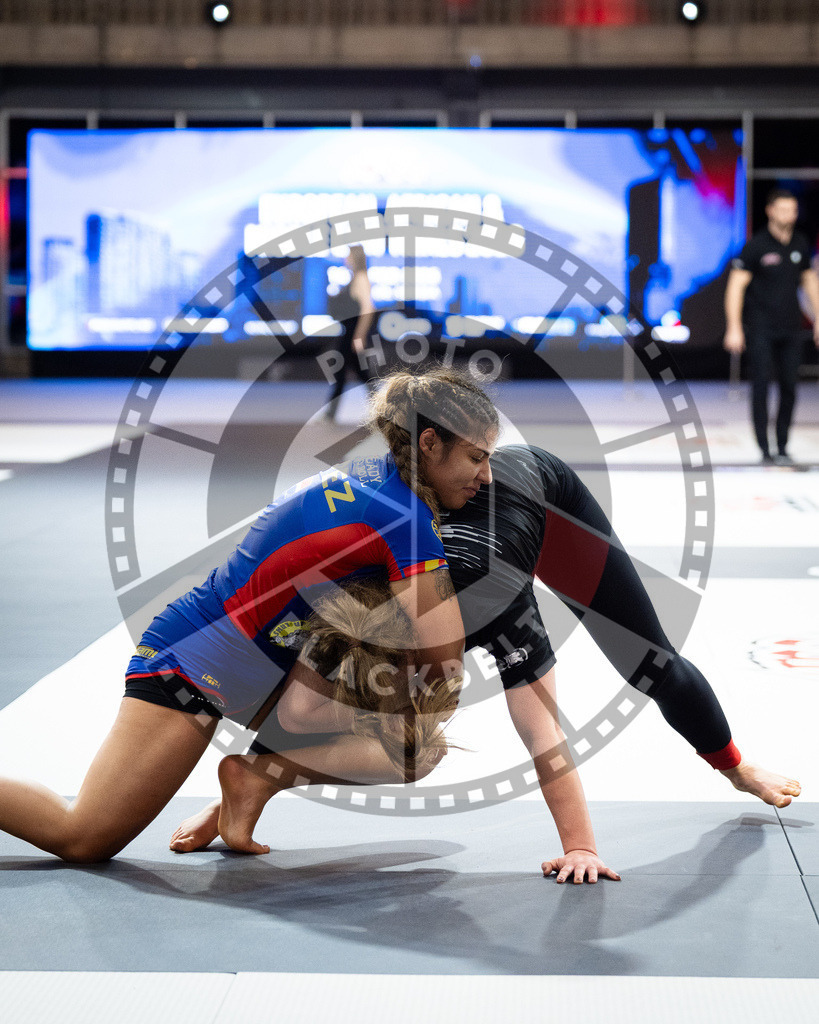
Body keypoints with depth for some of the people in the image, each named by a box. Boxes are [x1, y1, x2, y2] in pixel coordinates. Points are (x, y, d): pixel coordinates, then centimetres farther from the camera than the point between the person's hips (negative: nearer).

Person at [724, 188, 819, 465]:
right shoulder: (757, 245, -9)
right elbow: (736, 285, -9)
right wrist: (733, 328, -14)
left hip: (789, 328, 5)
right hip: (760, 328, -4)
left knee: (789, 388, 4)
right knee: (760, 387, -7)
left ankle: (782, 448, 14)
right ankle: (765, 450, -3)